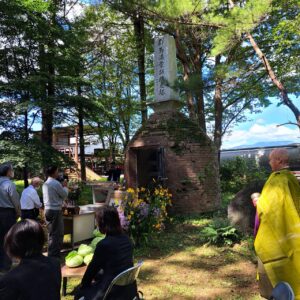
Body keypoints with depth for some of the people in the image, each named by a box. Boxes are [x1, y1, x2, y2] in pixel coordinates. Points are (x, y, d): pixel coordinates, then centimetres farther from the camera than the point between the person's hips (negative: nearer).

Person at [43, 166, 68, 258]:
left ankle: (52, 254, 29)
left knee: (52, 233, 18)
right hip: (55, 211, -9)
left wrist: (62, 186, 19)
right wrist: (65, 186, 9)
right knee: (56, 234, -1)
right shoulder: (56, 183, -17)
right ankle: (53, 256, 4)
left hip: (48, 210, 9)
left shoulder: (45, 184, 11)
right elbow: (65, 195, -6)